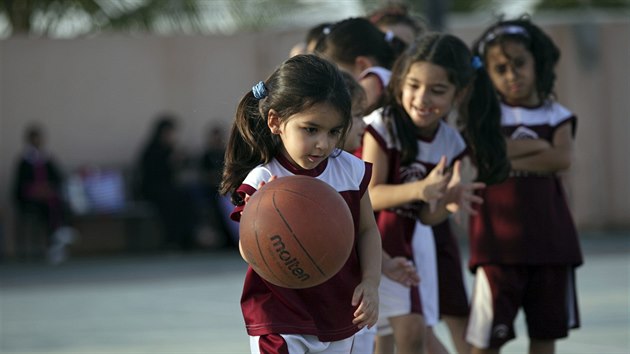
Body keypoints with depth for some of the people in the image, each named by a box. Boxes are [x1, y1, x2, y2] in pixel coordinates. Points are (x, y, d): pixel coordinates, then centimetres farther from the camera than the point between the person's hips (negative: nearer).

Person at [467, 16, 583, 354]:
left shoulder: (557, 115, 8)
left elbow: (562, 158, -11)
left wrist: (508, 157, -12)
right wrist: (537, 146, -9)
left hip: (550, 237, 3)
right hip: (499, 240, -3)